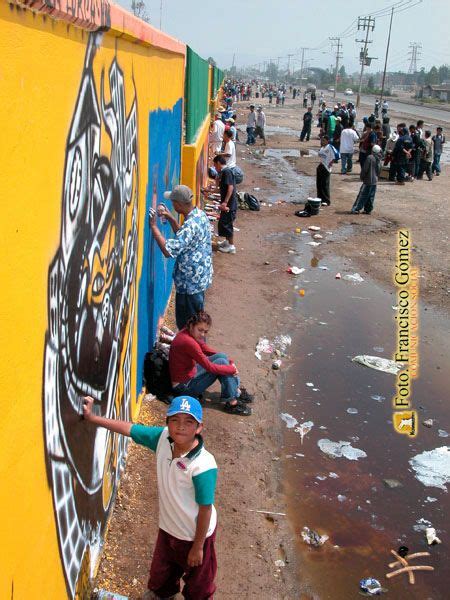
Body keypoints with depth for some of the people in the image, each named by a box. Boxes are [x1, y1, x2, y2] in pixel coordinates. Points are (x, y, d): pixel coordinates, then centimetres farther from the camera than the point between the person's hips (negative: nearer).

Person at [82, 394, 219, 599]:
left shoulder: (203, 466, -36)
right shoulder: (163, 438, -20)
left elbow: (205, 509, -25)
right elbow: (130, 429, -9)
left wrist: (198, 546, -14)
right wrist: (92, 418, -9)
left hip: (194, 535, -6)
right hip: (168, 528, 6)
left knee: (197, 581, 25)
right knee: (160, 569, 35)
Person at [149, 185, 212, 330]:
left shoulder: (191, 225, -29)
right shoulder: (200, 214, 2)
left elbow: (168, 251, -32)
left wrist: (153, 226, -24)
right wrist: (170, 217, 8)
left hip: (190, 282, -10)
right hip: (200, 277, 10)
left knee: (186, 323, 5)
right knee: (195, 318, 24)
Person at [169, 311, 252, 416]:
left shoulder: (188, 333, -2)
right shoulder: (188, 342, -30)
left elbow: (207, 350, 8)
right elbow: (210, 367, -25)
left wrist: (230, 361, -2)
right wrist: (232, 369, -12)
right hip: (184, 387, -9)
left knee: (222, 356, 2)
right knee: (221, 362, -14)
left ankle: (237, 391, 11)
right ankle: (232, 403, -6)